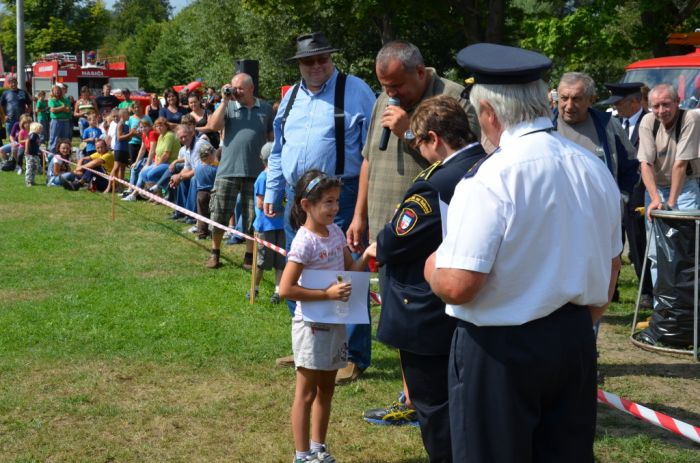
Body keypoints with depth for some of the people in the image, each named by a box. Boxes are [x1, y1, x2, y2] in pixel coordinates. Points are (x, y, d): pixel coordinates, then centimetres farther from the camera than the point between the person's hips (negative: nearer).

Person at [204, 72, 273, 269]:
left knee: (252, 218, 7)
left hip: (256, 172, 0)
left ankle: (249, 256, 19)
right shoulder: (228, 107, 4)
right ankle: (215, 252, 21)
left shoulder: (266, 109, 7)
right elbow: (213, 126, -11)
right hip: (228, 170, 0)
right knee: (219, 214, 4)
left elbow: (272, 137, 12)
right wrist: (224, 101, -9)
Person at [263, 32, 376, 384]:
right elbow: (278, 151, 22)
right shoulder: (291, 97, 15)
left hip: (339, 198, -7)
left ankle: (355, 357, 7)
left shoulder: (355, 92, -5)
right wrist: (272, 192, 18)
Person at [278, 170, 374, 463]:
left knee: (326, 388, 17)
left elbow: (350, 271, 10)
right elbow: (286, 288, -24)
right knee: (307, 393, 4)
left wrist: (366, 256, -9)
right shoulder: (305, 241, -21)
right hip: (312, 325, -8)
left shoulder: (336, 232, 2)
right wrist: (327, 293, -26)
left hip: (336, 323, 8)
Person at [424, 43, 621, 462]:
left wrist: (431, 269, -2)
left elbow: (458, 285, -24)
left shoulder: (490, 179, -20)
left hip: (500, 349, -6)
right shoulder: (595, 169, 2)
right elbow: (610, 267, 13)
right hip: (575, 342, 7)